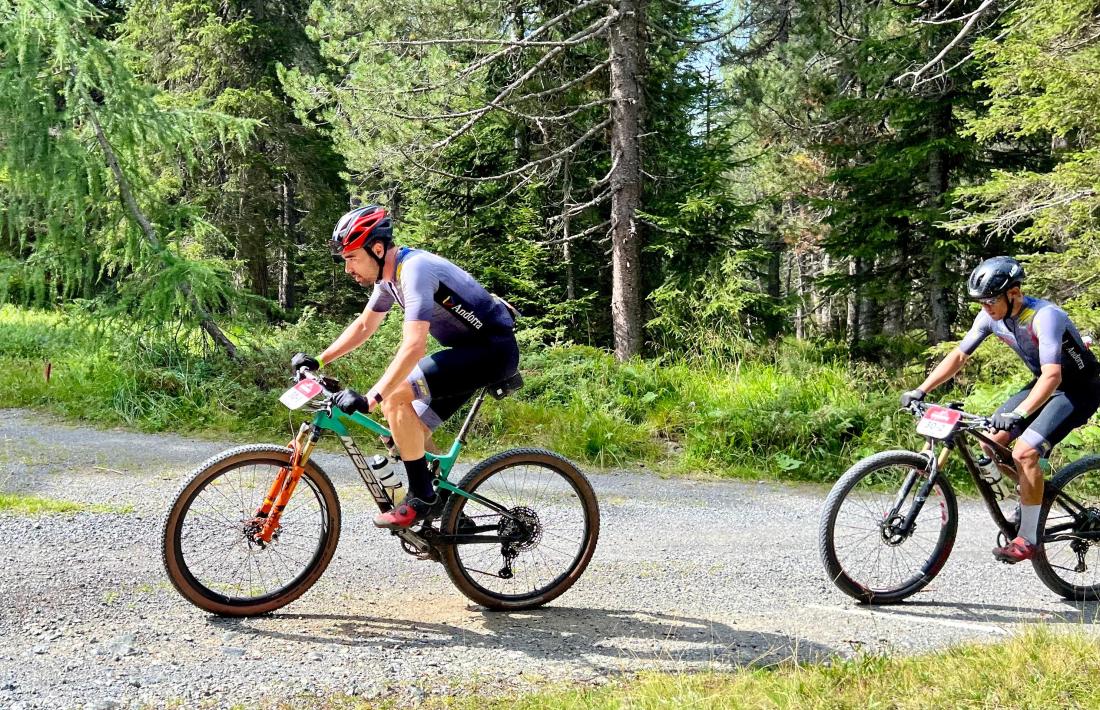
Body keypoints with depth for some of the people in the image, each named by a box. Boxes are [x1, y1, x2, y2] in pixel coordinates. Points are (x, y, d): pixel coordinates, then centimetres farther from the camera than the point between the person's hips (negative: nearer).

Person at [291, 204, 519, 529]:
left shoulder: (413, 269, -24)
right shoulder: (388, 273, 6)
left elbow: (413, 347, -34)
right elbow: (363, 325, 19)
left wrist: (369, 399, -38)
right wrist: (317, 361, 14)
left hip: (493, 349, -10)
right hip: (472, 348, 10)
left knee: (395, 395, -22)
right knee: (412, 431, 9)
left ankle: (421, 498, -11)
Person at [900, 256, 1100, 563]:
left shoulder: (1044, 317, -31)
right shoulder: (991, 316, -9)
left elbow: (1052, 375, -40)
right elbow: (958, 355, -4)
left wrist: (1018, 414, -53)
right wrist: (920, 391, -13)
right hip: (1044, 383, 8)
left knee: (1024, 452, -22)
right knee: (992, 440, -3)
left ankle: (1028, 540, -10)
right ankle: (1026, 507, 18)